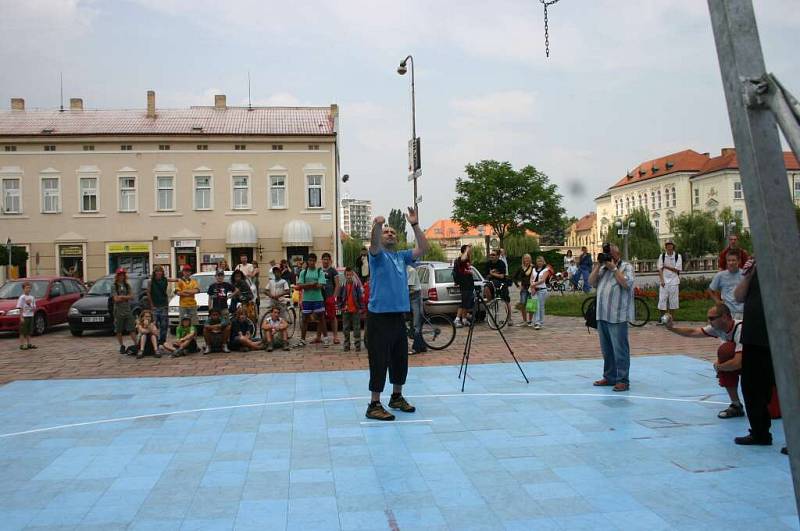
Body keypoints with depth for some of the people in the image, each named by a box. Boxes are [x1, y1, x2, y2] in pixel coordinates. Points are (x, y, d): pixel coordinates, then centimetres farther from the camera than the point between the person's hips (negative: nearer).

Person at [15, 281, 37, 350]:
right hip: (24, 316, -6)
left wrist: (33, 308, -8)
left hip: (30, 316, 6)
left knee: (29, 331, 12)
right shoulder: (22, 297, -7)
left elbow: (34, 307, 15)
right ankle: (21, 345, 0)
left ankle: (29, 344, 17)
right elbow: (20, 308, -10)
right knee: (23, 332, -3)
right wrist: (21, 317, -16)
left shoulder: (32, 297, 11)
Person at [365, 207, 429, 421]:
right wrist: (377, 226, -45)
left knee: (400, 359, 14)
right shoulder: (378, 255, -2)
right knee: (379, 361, -4)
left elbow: (423, 248, 1)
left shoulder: (402, 256, 13)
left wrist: (415, 225, -9)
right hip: (379, 316, -6)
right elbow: (374, 244, -24)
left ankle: (397, 397, 29)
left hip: (399, 315, 6)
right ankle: (374, 405, 3)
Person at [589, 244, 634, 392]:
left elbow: (627, 283, -17)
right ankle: (609, 377, 24)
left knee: (620, 349, -6)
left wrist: (613, 268, -12)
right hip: (602, 315, 7)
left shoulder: (626, 267, -1)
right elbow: (591, 283, 10)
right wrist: (598, 266, 1)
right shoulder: (603, 267, 17)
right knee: (606, 349, 14)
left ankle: (622, 380, -2)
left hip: (617, 317, -7)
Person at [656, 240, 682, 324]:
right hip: (664, 281, 1)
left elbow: (677, 269, -5)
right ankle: (662, 318, 7)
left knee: (672, 300, 2)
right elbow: (660, 269, 1)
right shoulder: (662, 256, 5)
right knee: (662, 299, -2)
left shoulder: (677, 256, 1)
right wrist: (662, 280, -9)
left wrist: (666, 266, -7)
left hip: (674, 281, -1)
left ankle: (670, 317, 12)